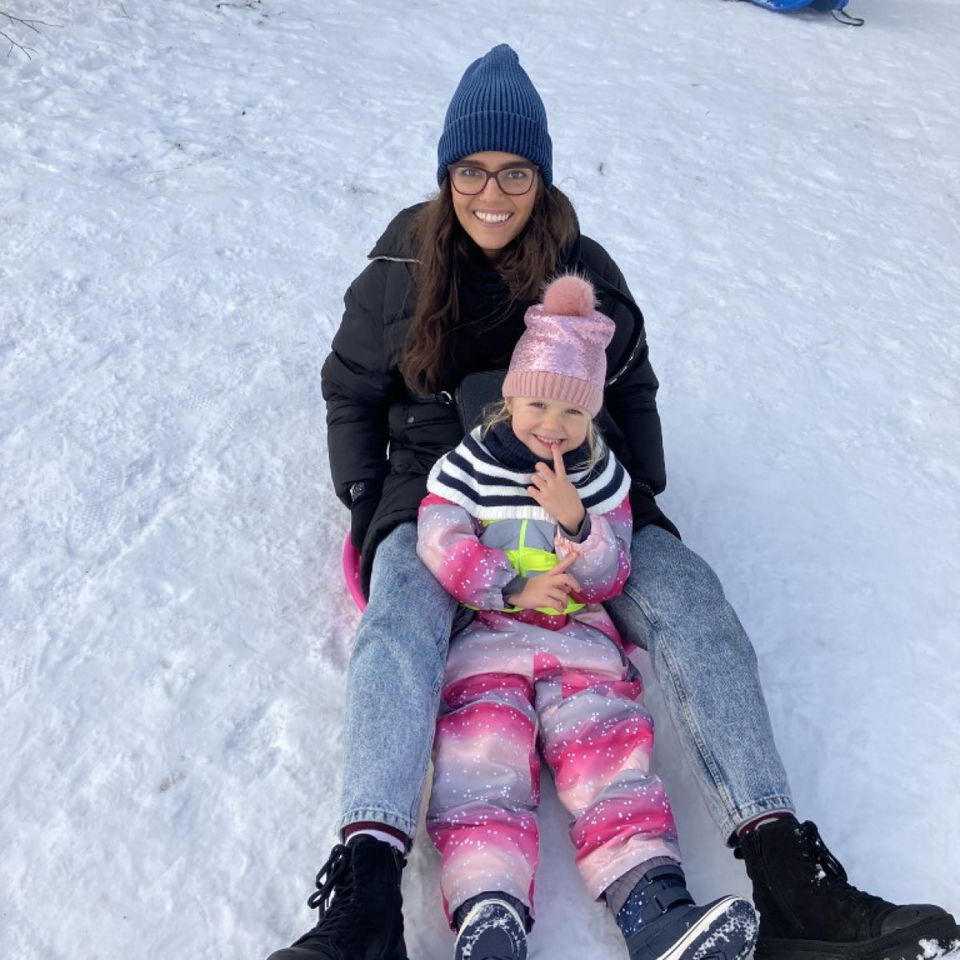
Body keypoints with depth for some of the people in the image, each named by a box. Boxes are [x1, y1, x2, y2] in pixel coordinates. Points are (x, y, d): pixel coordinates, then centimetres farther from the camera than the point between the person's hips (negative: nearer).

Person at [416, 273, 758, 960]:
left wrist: (576, 521, -14)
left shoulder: (602, 476, 10)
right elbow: (440, 546, -6)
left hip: (580, 632, 2)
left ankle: (651, 900, -28)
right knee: (482, 752, -23)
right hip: (482, 632, -2)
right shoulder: (466, 466, 4)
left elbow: (608, 577, 5)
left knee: (609, 745, -18)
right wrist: (515, 587, -15)